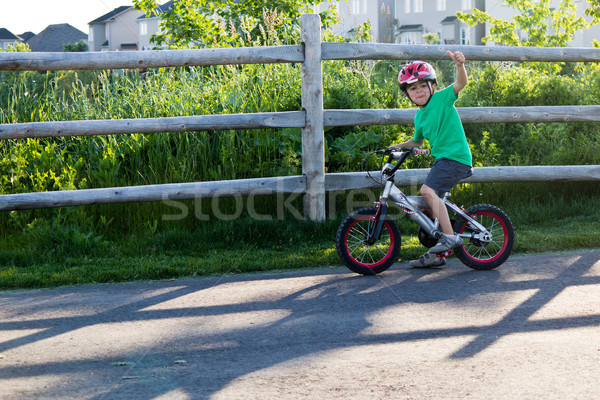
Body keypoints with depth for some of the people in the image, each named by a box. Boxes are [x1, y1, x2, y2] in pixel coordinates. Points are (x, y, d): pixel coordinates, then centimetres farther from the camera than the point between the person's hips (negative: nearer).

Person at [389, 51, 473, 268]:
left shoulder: (442, 99, -5)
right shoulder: (419, 116, 16)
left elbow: (461, 83, -22)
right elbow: (417, 141, 31)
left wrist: (460, 65, -41)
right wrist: (399, 146, 15)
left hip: (456, 157, -9)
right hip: (441, 159, 9)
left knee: (428, 189, -27)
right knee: (433, 203, 11)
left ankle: (450, 236, -23)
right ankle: (436, 255, 21)